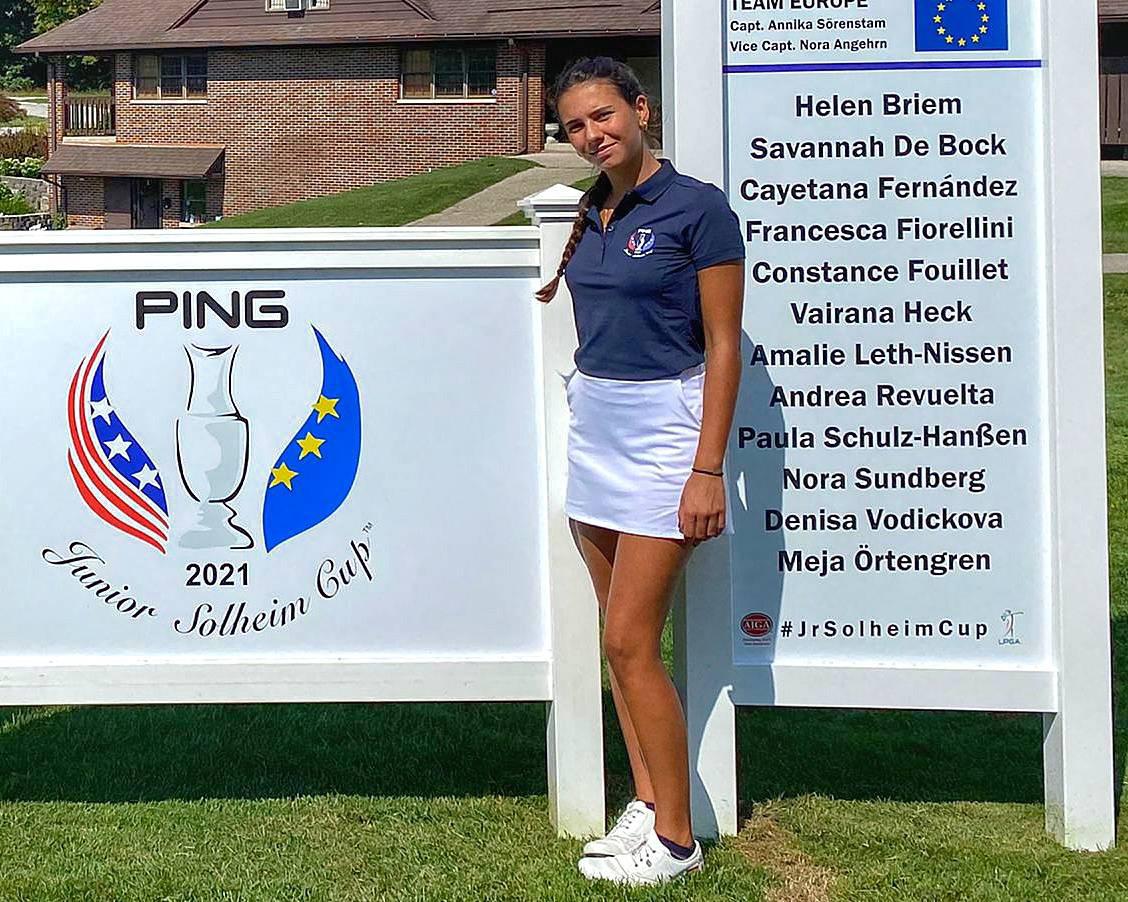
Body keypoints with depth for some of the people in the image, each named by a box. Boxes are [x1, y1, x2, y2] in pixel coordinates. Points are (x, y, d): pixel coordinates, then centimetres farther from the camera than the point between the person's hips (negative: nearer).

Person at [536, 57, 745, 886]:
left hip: (662, 426, -8)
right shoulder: (589, 213, 10)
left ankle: (676, 838, 3)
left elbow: (723, 346, -13)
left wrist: (708, 469, -17)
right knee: (622, 636, 11)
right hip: (592, 424, 8)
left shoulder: (697, 208, -11)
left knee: (630, 641, -8)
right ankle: (647, 803, 21)